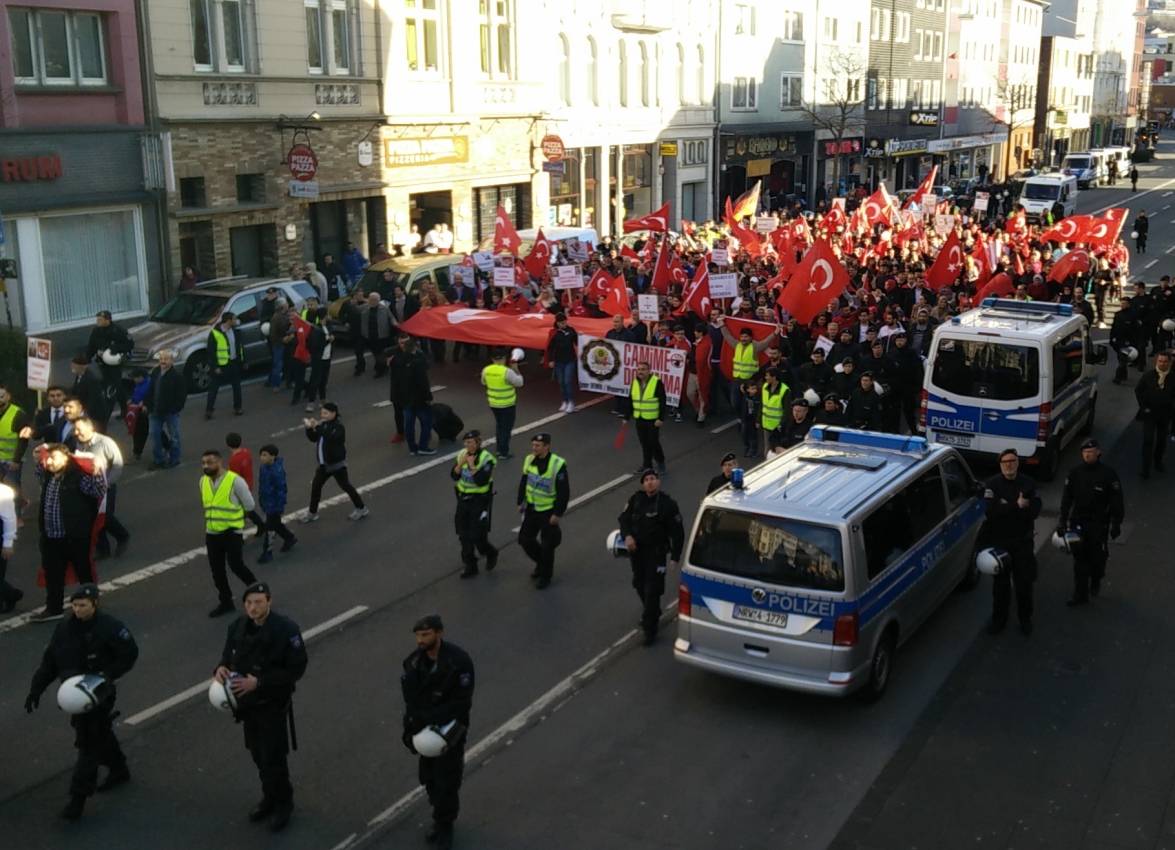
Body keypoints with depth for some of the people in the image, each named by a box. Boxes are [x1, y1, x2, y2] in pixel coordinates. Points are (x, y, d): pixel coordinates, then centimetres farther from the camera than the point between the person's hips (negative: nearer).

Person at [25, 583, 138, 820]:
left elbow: (130, 654, -11)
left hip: (99, 694, -6)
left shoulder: (110, 628, -16)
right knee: (100, 735, 22)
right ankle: (119, 770, 43)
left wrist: (107, 675, -21)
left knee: (89, 743, -5)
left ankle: (78, 798, 1)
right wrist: (36, 689, 4)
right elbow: (49, 661, 8)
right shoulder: (64, 628, 1)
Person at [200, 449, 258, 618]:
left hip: (232, 531, -6)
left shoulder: (235, 480, -16)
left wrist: (232, 512, 5)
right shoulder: (203, 481, 3)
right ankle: (225, 602, 26)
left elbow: (249, 505, -7)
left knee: (236, 565, -8)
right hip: (212, 533, 6)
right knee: (217, 570, 10)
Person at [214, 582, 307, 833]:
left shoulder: (286, 629, -21)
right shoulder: (238, 627, -5)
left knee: (273, 758, 2)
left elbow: (296, 668, -19)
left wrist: (259, 682, -25)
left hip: (273, 704, -5)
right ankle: (269, 797, 40)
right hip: (247, 703, 5)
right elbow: (229, 656, 8)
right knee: (258, 755, 18)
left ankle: (283, 804, 25)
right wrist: (221, 668, -17)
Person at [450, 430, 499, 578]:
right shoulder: (462, 454, 2)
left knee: (477, 535, -5)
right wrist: (460, 464, -16)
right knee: (464, 535, 9)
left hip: (480, 500, -6)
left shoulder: (486, 458, -16)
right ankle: (470, 566, 21)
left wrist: (472, 465, -25)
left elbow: (481, 481, -25)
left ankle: (491, 554, 26)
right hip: (463, 498, 6)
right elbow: (454, 476, -1)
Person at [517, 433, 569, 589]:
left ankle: (545, 577, 22)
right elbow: (523, 482, 10)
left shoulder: (558, 465, -22)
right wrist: (521, 502, 11)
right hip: (531, 508, 6)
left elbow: (564, 492, -18)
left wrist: (558, 514, -17)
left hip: (549, 511, -6)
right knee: (524, 539, 11)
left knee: (547, 545, 3)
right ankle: (541, 562, 37)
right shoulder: (529, 460, -4)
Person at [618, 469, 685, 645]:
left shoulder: (668, 504, -13)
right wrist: (627, 535, -14)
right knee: (640, 585, 21)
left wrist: (675, 557, -12)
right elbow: (624, 518, 5)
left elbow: (678, 533, -9)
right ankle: (652, 613, 46)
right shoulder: (636, 499, -2)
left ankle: (650, 628, 5)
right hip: (636, 550, 5)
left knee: (652, 590, -5)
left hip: (657, 552, -5)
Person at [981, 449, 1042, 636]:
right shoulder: (992, 484, -7)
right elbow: (990, 511, -20)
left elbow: (1035, 510, -12)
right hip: (999, 541, -1)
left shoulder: (1028, 484, 0)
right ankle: (999, 619, 23)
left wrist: (1006, 509, -24)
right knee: (1001, 583, 9)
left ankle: (1025, 618, 25)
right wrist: (1018, 506, -22)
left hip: (1023, 541, 1)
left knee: (1024, 582, 8)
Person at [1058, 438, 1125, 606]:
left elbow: (1117, 501, -4)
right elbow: (1066, 498, 5)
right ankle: (1080, 595, 10)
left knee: (1098, 557, 9)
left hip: (1099, 524, -2)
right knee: (1079, 559, 4)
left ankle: (1095, 582, 39)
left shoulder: (1108, 474, -9)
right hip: (1078, 522, 2)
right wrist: (1062, 521, 3)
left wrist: (1116, 524, -5)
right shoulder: (1075, 472, -1)